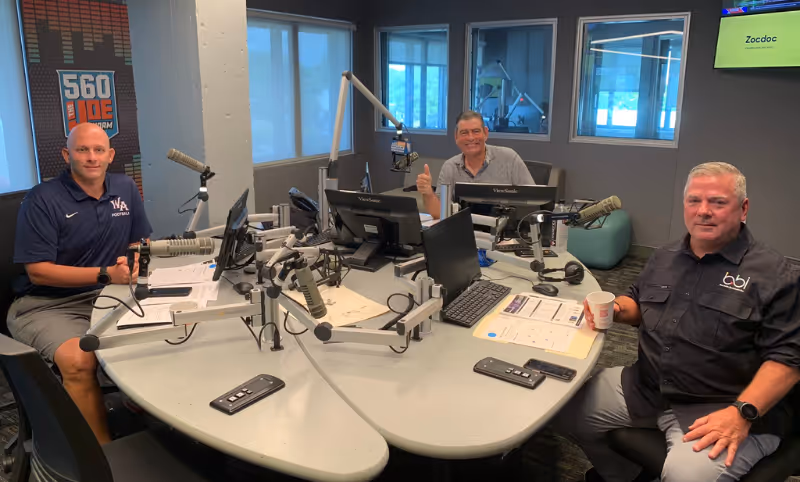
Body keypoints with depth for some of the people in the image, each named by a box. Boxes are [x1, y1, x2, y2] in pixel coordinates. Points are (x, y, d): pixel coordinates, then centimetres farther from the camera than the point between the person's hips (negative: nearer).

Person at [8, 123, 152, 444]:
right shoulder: (42, 200, -9)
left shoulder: (125, 189, 6)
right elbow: (38, 271, -12)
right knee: (79, 360, -32)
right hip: (48, 305, -4)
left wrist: (132, 260, -11)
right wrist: (106, 274, -21)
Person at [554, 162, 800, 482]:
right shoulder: (664, 258, 13)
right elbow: (639, 303, 26)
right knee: (564, 408, 2)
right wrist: (616, 309, 2)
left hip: (720, 408, -6)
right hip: (644, 388, 6)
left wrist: (742, 413, -25)